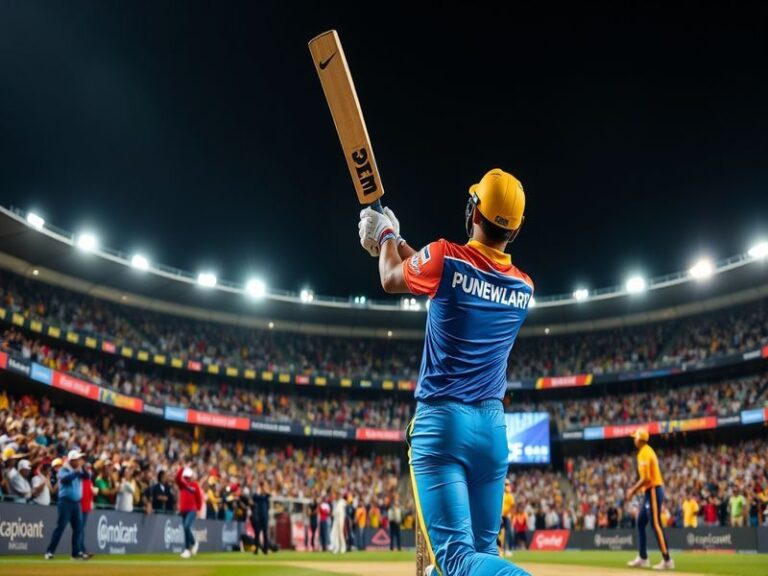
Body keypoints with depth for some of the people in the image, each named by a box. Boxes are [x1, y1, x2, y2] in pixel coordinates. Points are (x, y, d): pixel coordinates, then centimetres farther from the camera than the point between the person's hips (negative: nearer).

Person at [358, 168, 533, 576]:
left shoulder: (445, 257, -9)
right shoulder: (524, 288, 7)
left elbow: (391, 280, 11)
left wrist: (387, 238, 31)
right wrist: (398, 244, 33)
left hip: (441, 422, -5)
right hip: (493, 426, 6)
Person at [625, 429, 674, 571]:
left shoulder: (644, 453, -15)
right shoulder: (646, 452, 16)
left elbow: (646, 478, -22)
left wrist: (633, 490, -13)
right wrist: (634, 489, 20)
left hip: (653, 491, -10)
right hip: (650, 491, 10)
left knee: (656, 525, -10)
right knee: (640, 523, 14)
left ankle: (667, 560, -10)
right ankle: (642, 558, 19)